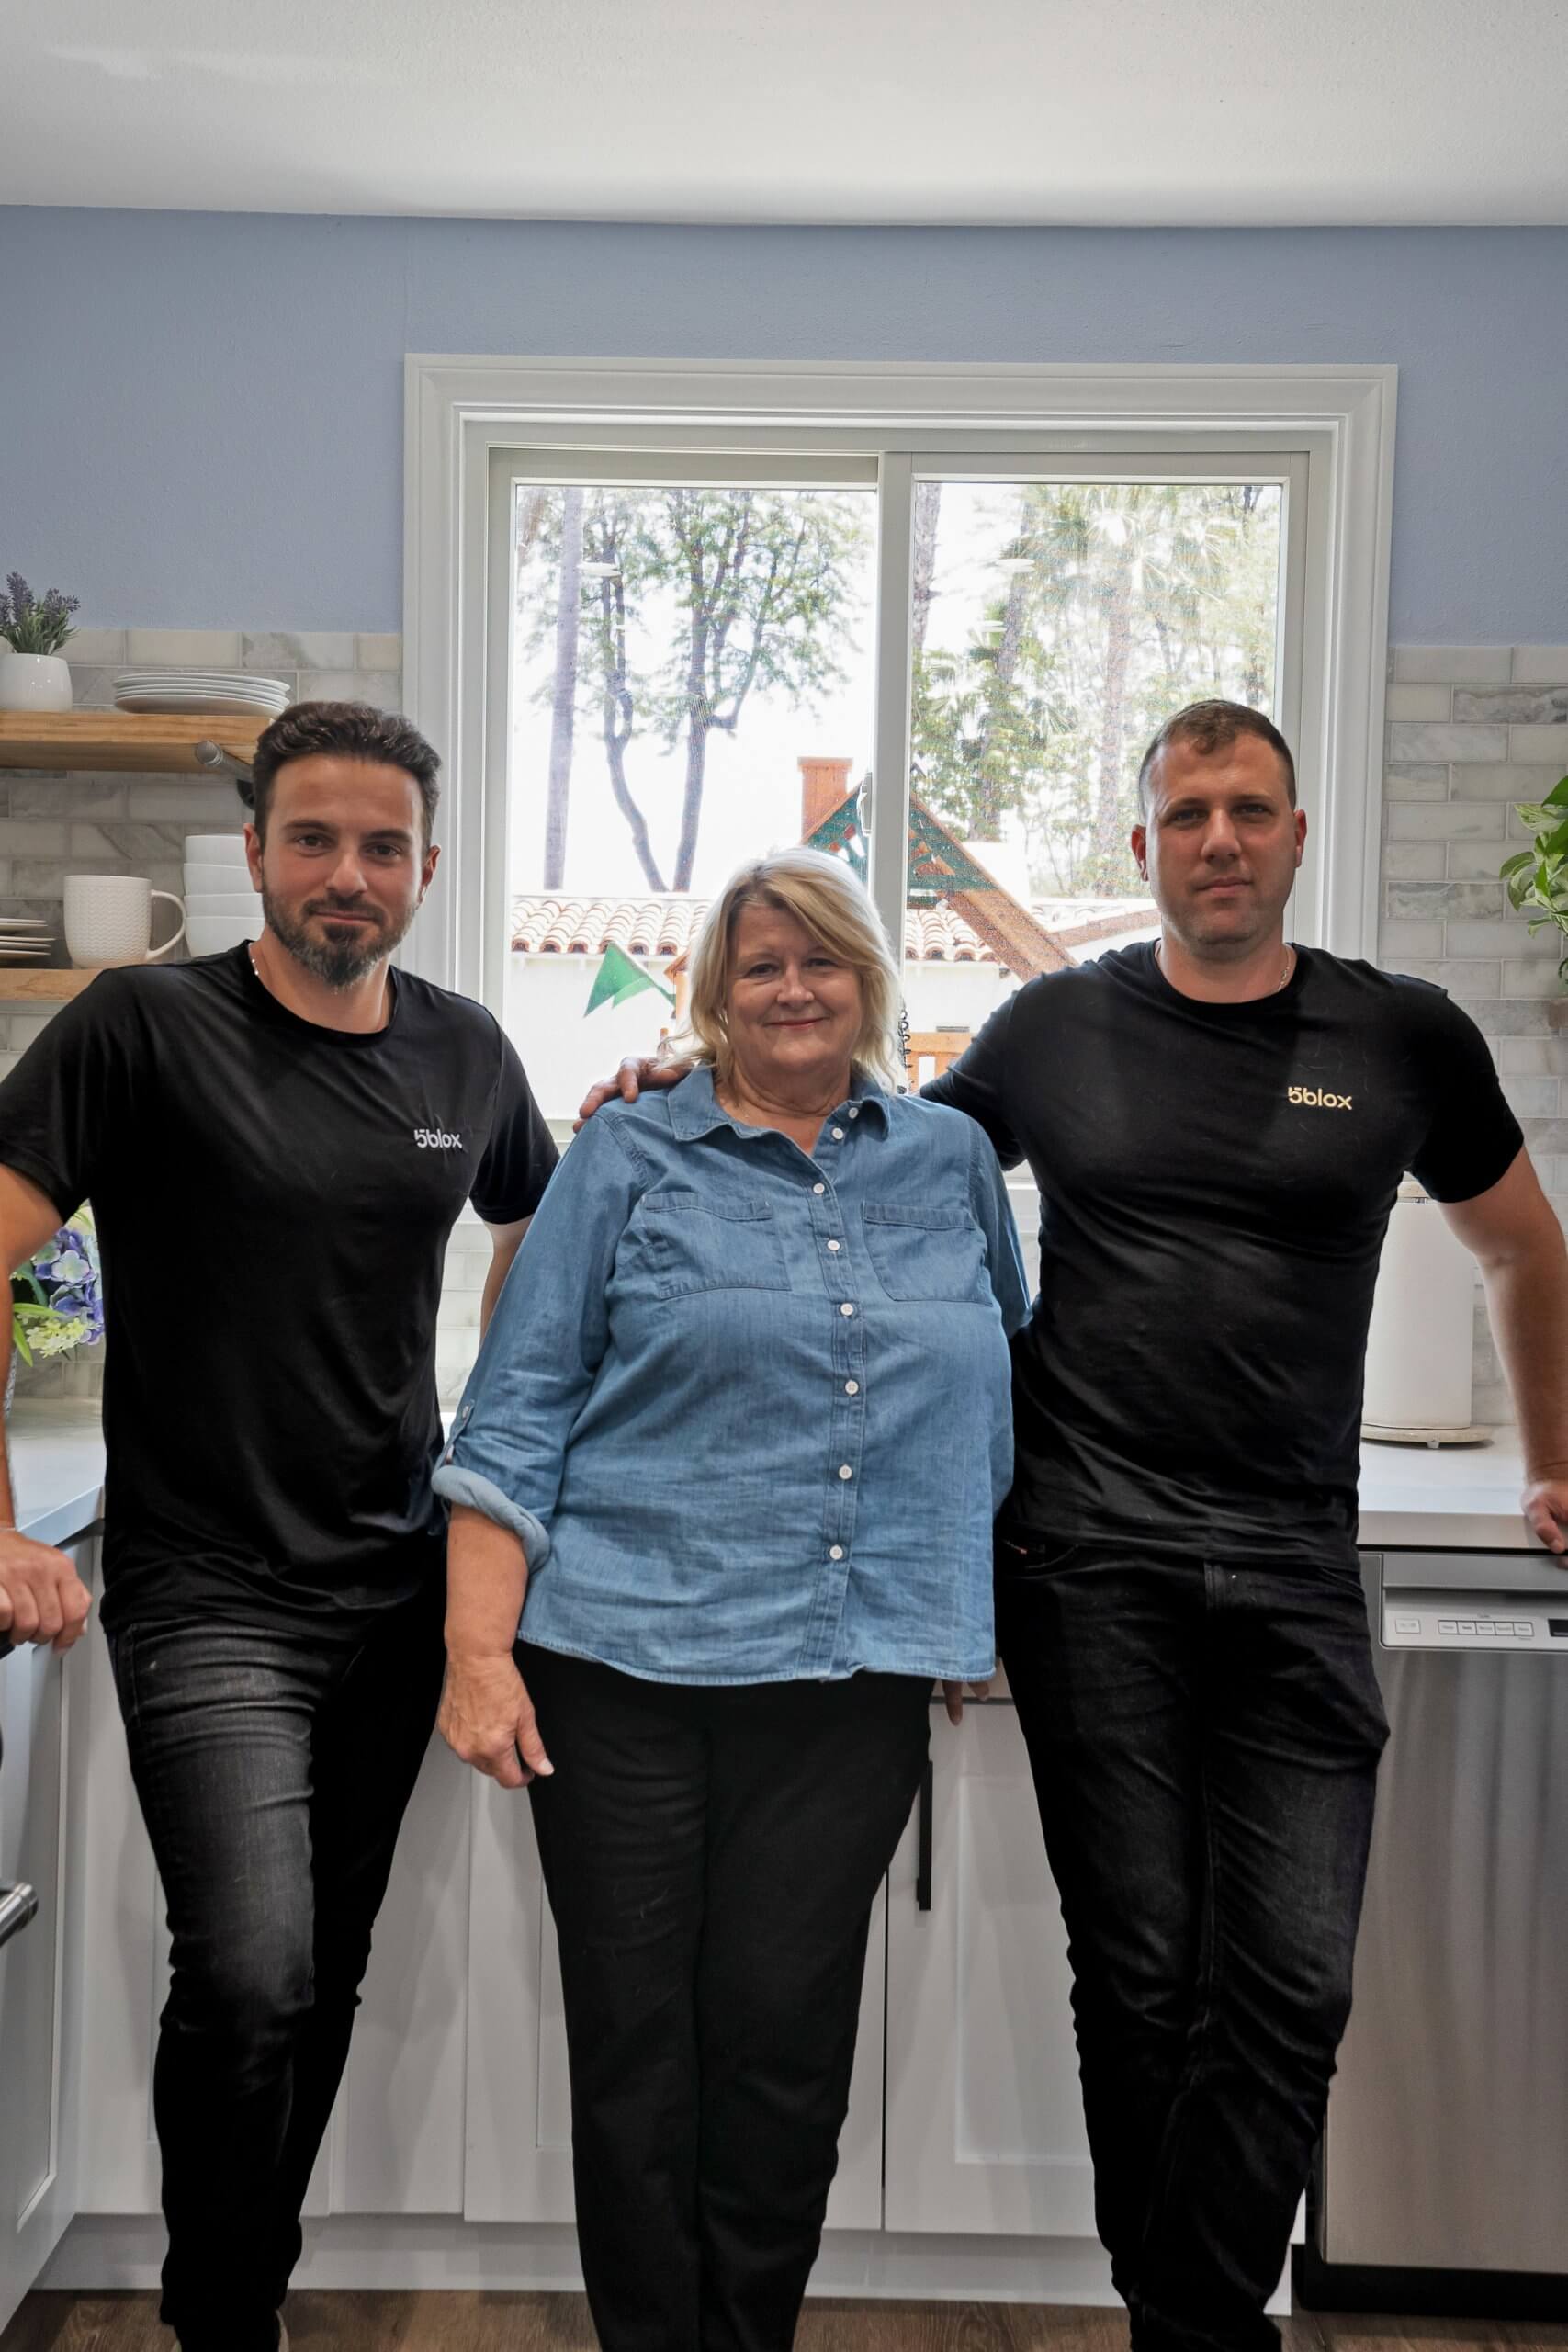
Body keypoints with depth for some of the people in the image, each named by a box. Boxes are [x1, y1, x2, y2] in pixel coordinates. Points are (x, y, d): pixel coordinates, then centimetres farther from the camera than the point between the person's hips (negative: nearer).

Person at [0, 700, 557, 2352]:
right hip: (209, 1592, -4)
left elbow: (532, 1235, 23)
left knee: (324, 1979, 15)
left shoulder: (465, 1053, 6)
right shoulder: (146, 1026, -9)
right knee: (254, 1979, -16)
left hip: (400, 1588, 5)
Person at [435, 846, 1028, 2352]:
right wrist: (478, 1646, -9)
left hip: (856, 1672, 2)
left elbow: (1006, 1389, 20)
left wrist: (985, 1602, 17)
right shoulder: (630, 1160, 2)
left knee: (784, 2039, 8)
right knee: (637, 2041, 8)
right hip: (625, 1662, -1)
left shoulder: (953, 1161, 10)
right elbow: (515, 1417, -1)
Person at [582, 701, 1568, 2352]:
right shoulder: (1057, 1028, 5)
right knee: (1140, 1975, 5)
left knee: (1294, 1982, 1)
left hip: (1294, 1565, 1)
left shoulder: (1405, 1038, 6)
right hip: (1088, 1554, -1)